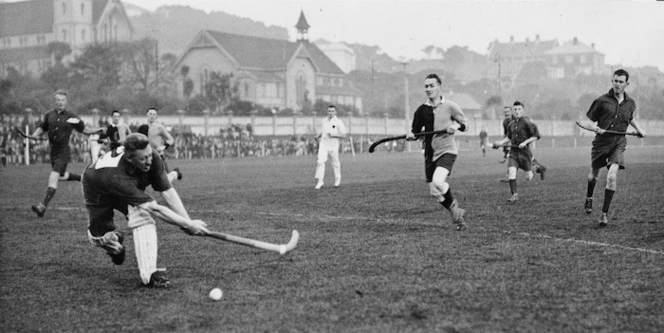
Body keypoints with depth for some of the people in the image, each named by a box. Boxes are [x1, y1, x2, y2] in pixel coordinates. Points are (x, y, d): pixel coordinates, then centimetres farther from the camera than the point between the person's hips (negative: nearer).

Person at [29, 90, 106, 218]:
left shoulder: (71, 118, -4)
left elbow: (84, 129, 5)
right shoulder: (49, 115, 5)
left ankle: (43, 206, -22)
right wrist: (35, 135, -4)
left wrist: (98, 130, -9)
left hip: (63, 151, -5)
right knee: (61, 177, 19)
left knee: (54, 177, -17)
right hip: (53, 150, 5)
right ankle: (82, 178, 47)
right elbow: (42, 128, 16)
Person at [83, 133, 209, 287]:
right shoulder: (116, 176, -47)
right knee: (99, 237, -5)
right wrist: (188, 225, -50)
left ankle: (148, 273, -29)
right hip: (99, 192, -3)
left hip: (131, 188, 3)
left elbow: (168, 192, -30)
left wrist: (188, 221, -40)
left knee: (142, 215, -26)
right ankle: (114, 239, 33)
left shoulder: (152, 158, -33)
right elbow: (154, 209, -50)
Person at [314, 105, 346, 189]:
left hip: (333, 145, -2)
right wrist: (318, 136, 5)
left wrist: (333, 135, -19)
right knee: (320, 161, -15)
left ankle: (337, 179, 35)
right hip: (323, 144, 3)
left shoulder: (338, 122, -5)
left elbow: (343, 135, -7)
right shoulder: (324, 121, 10)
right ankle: (320, 181, -13)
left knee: (335, 163, 10)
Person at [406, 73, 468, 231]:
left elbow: (464, 123, 5)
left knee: (438, 181, -29)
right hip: (430, 153, 5)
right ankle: (457, 214, 27)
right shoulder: (421, 110, 6)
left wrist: (456, 125, -17)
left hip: (447, 150, -5)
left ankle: (453, 205, -1)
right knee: (434, 192, 6)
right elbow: (416, 130, 13)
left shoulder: (450, 106, -3)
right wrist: (411, 135, -10)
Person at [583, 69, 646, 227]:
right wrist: (595, 128, -16)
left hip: (618, 144, 1)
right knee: (594, 174, 15)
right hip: (601, 142, -1)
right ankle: (589, 197, 50)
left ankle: (605, 213, -10)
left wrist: (638, 129, 14)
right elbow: (589, 119, 2)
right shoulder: (602, 100, -6)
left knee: (612, 176, -19)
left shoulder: (630, 103, 5)